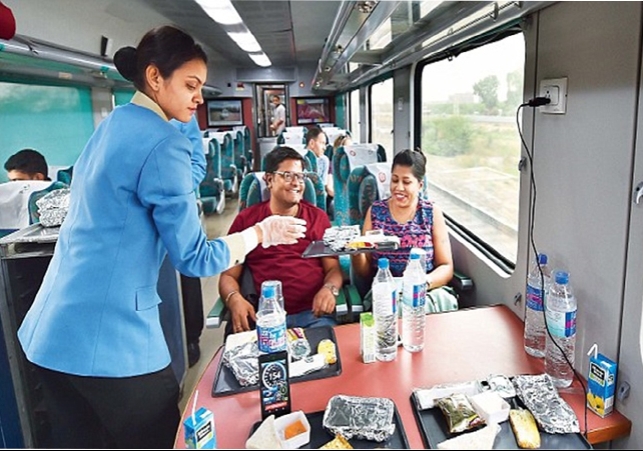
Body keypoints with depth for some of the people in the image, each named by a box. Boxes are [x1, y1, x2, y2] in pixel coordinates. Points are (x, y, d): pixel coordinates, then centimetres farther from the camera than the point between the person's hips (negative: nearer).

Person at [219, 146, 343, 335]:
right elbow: (228, 275, 9)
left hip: (313, 312, 1)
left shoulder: (318, 217, 13)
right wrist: (234, 299, -13)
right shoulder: (246, 219, 10)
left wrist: (329, 289, -12)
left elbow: (333, 268, 11)